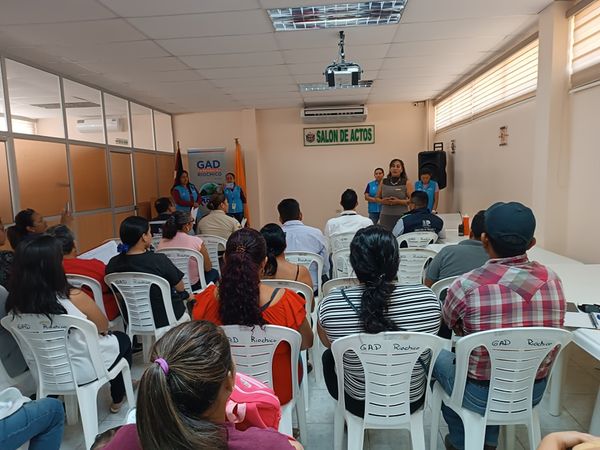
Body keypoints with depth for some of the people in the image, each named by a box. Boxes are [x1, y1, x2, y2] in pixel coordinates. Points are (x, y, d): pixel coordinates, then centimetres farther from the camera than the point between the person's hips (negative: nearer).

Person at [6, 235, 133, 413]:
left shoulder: (14, 305, -16)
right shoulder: (74, 298, -30)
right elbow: (104, 328, -12)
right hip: (84, 370, -5)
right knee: (122, 339, 24)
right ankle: (117, 400, 37)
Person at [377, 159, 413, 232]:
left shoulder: (406, 183, 3)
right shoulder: (383, 182, 9)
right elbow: (377, 198, 18)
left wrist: (399, 201, -12)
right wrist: (383, 201, -3)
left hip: (401, 216, -2)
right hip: (385, 216, 2)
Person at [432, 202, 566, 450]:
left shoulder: (468, 285, -26)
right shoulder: (551, 279, -11)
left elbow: (450, 324, -4)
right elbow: (539, 332, 7)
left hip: (481, 397, -4)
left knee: (439, 356, 24)